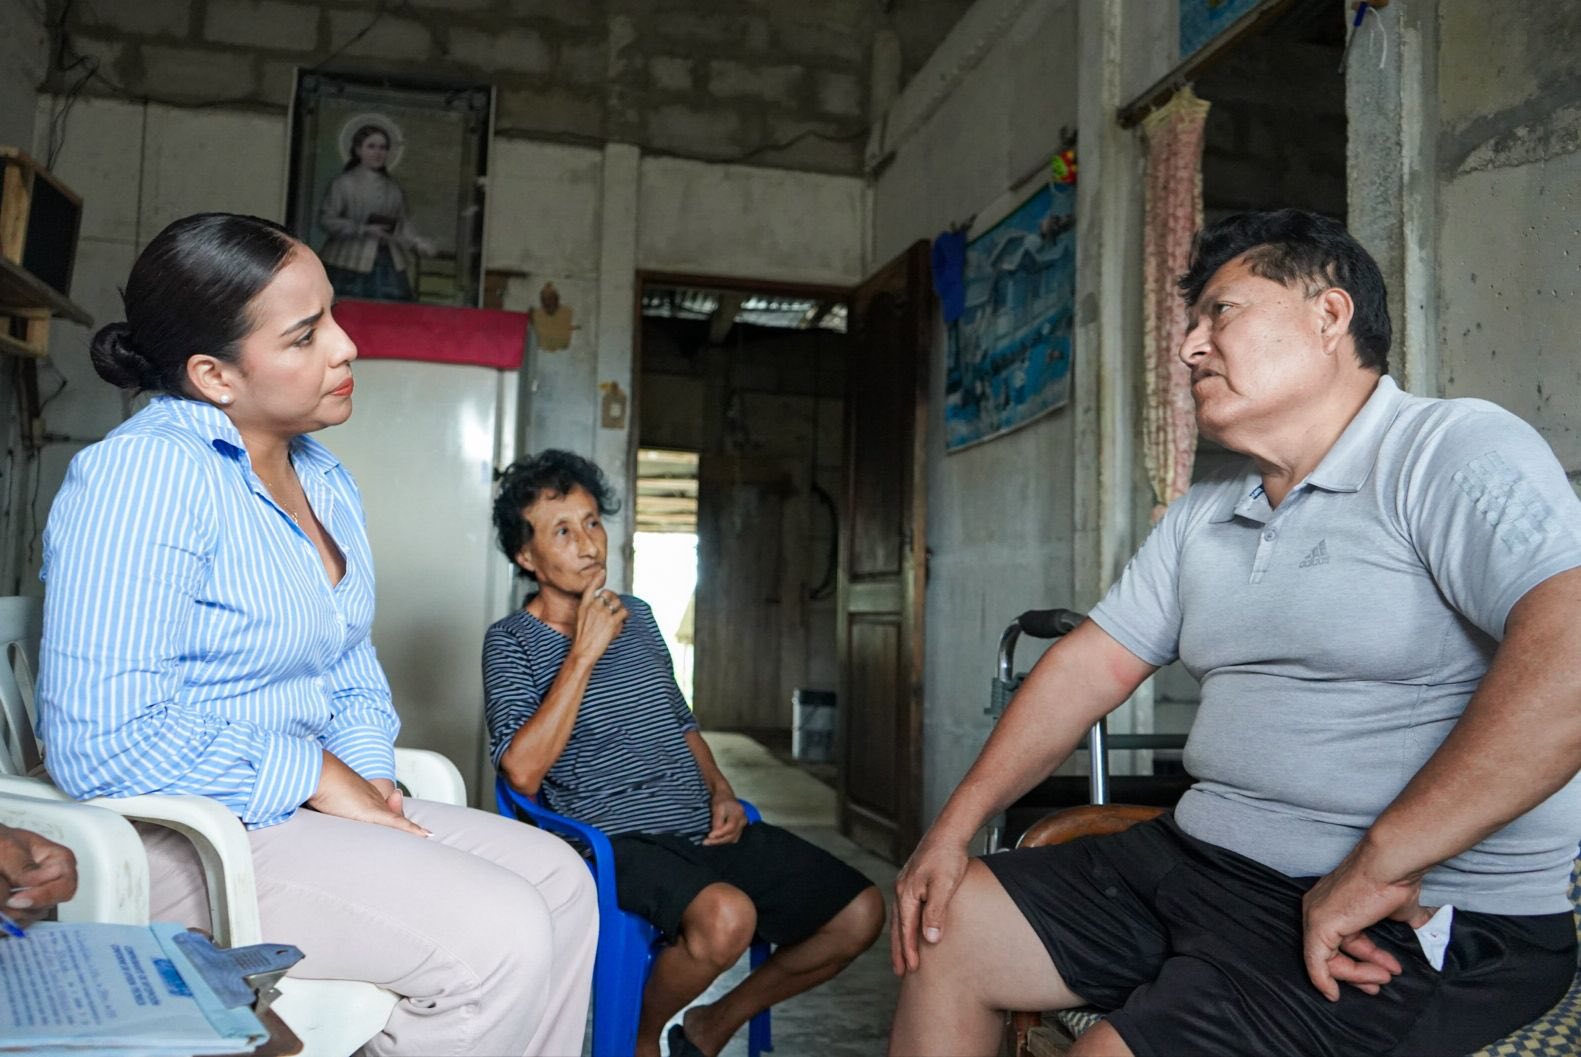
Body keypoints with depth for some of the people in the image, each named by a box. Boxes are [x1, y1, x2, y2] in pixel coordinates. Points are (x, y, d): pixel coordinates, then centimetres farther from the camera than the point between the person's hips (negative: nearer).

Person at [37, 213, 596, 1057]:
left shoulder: (324, 479, 10)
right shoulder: (146, 472, -18)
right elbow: (105, 742, -25)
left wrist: (368, 778, 1)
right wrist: (321, 780, -18)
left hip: (306, 802, 9)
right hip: (173, 833, -8)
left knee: (560, 880, -3)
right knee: (500, 939, -22)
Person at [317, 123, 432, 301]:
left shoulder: (393, 187, 14)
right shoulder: (344, 183, 0)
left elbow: (403, 223, 14)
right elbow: (326, 219, -4)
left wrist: (417, 242, -5)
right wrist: (363, 230, -13)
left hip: (389, 265, 4)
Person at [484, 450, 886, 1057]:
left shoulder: (637, 615, 15)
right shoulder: (512, 642, -3)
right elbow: (523, 772, -18)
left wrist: (721, 790, 7)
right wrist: (584, 653, -18)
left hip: (704, 828, 7)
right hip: (616, 842, -6)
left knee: (861, 910, -5)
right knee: (726, 916, -36)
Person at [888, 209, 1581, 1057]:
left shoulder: (1453, 452, -12)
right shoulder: (1200, 518, 13)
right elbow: (1088, 667, 11)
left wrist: (1376, 866, -27)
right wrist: (953, 828, 5)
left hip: (1426, 923, -7)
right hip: (1196, 861, 8)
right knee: (941, 932, 7)